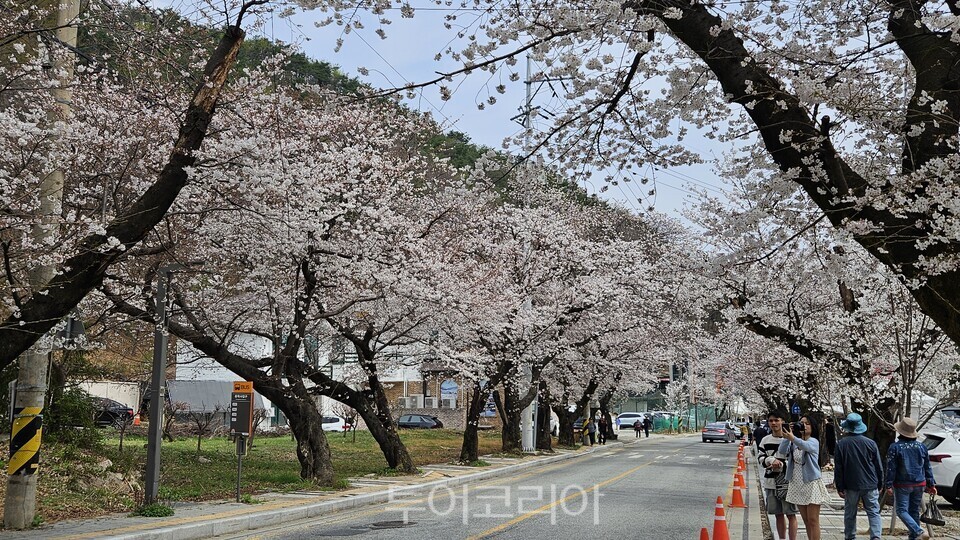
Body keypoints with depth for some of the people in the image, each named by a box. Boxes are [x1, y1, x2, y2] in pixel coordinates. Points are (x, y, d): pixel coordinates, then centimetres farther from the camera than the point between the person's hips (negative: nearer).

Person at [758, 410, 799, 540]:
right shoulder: (765, 440, 8)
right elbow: (760, 458, 5)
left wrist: (780, 465, -18)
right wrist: (771, 460, -13)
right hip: (770, 482, 4)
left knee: (790, 514, -1)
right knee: (778, 514, 13)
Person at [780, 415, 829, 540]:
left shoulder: (814, 441, -8)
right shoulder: (793, 443, 8)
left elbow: (806, 446, -32)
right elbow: (782, 451, -9)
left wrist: (792, 438, -51)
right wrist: (787, 437, -22)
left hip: (811, 484, -6)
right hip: (797, 484, 6)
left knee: (813, 520, -5)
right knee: (806, 520, 13)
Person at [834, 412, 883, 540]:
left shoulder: (841, 444, -4)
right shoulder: (870, 443, -2)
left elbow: (838, 469, -2)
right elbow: (879, 467, 4)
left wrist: (840, 488, 5)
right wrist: (879, 485, 15)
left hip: (851, 486, 0)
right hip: (870, 485, 0)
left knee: (850, 514, 10)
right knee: (873, 512, 4)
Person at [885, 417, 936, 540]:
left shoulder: (895, 447, -10)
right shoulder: (921, 447, 5)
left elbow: (891, 469, -12)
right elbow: (927, 468, 10)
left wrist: (889, 485, -8)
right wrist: (931, 484, 16)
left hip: (902, 485, -5)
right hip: (919, 484, 5)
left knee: (902, 510, -3)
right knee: (914, 511, 13)